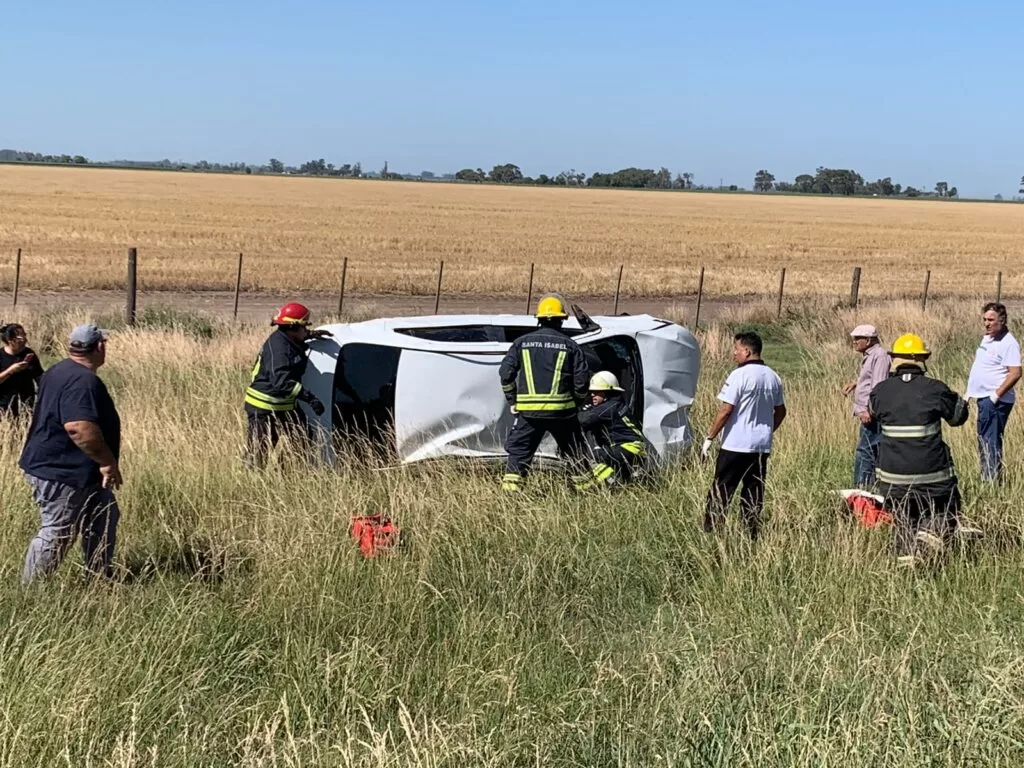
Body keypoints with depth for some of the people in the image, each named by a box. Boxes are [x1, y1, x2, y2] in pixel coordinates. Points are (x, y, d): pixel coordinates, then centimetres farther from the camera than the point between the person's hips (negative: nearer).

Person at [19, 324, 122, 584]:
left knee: (104, 519, 18)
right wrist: (108, 461, -26)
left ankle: (100, 580, 28)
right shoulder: (82, 381, -24)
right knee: (56, 535, -2)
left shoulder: (60, 371, 11)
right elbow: (79, 427, -36)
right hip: (62, 473, -11)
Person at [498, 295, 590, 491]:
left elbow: (505, 373, 1)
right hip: (561, 409, 0)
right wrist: (577, 404, 15)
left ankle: (510, 487, -7)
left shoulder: (522, 342, 6)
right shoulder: (570, 345, 4)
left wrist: (513, 401, 10)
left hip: (528, 410, 0)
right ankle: (586, 484, 20)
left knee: (519, 451, 5)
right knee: (575, 451, 15)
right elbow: (581, 380, 0)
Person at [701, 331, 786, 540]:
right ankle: (753, 535, 11)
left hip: (735, 444, -7)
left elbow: (725, 411, -16)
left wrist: (709, 438, -10)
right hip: (762, 445, 7)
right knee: (754, 492, 11)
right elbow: (780, 411, 16)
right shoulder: (773, 377, 9)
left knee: (720, 491, -2)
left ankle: (710, 532, -3)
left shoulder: (739, 376, -13)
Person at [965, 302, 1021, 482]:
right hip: (984, 398, 10)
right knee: (984, 440, 16)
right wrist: (970, 391, 19)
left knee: (990, 442, -8)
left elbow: (1015, 373, -23)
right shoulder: (987, 338, 13)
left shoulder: (1008, 343, -16)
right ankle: (986, 478, 25)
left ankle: (992, 480, -4)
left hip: (995, 401, -10)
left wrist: (996, 395, -24)